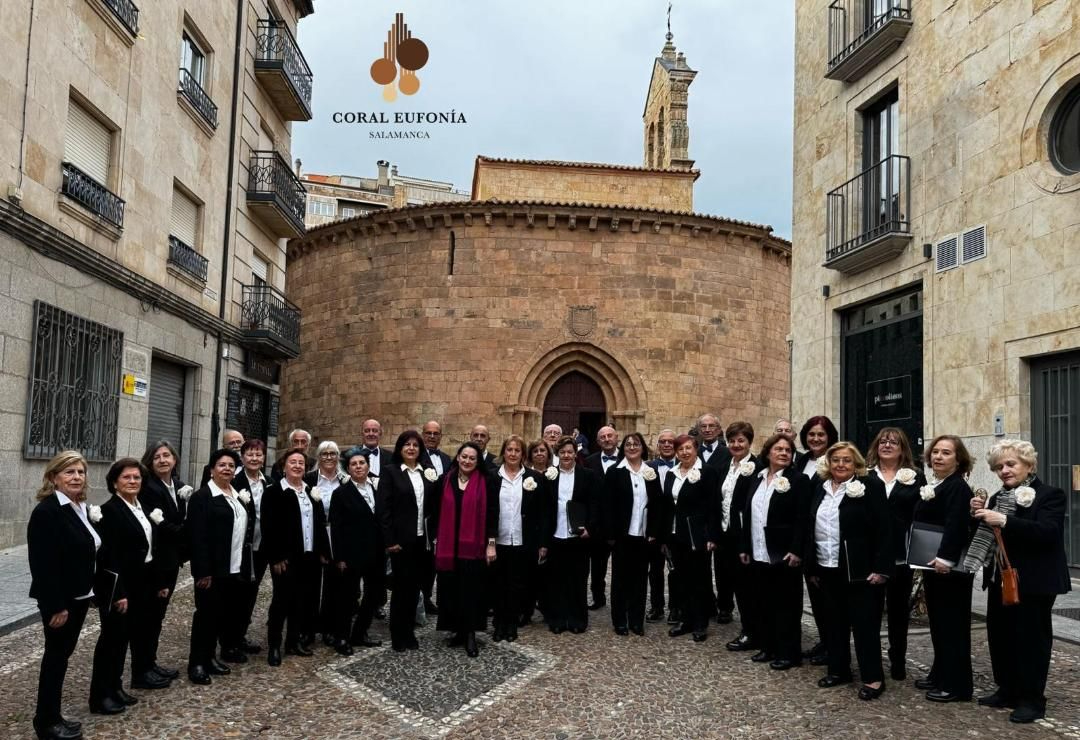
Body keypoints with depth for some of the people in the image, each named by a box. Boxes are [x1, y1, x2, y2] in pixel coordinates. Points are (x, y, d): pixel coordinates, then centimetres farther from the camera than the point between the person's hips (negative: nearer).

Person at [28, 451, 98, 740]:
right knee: (57, 654, 3)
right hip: (59, 599, -8)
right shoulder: (46, 511, -18)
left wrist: (90, 590, 11)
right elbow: (43, 564, -21)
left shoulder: (81, 508, 8)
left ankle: (53, 715, 27)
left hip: (79, 595, 8)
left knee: (63, 653, 15)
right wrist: (56, 606, -22)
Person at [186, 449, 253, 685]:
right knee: (206, 614, -1)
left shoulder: (239, 496, 14)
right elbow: (198, 537, -15)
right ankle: (197, 664, 8)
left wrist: (245, 566, 12)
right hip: (212, 569, -7)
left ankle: (210, 657, 23)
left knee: (222, 614, 12)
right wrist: (203, 571, -20)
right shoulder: (202, 497, -9)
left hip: (235, 568, 7)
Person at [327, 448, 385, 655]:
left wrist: (386, 548, 4)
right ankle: (341, 638, 19)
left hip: (376, 553, 5)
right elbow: (336, 528, -7)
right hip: (353, 554, -5)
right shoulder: (341, 494, -6)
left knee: (375, 594, 11)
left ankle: (359, 634, 27)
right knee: (348, 597, 4)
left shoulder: (378, 488, 7)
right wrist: (339, 558, -11)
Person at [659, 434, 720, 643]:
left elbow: (712, 506, -11)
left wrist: (711, 537, -16)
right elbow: (665, 506, 11)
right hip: (676, 535, 6)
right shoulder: (671, 475, 11)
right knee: (682, 580, 12)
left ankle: (701, 624, 13)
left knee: (700, 580, 4)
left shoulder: (708, 472, -8)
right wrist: (664, 537, 9)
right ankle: (686, 620, 22)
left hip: (698, 536, -6)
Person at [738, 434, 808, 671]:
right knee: (762, 602, 12)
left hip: (783, 553, -6)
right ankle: (768, 647, 24)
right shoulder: (756, 478, 12)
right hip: (758, 552, 6)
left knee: (786, 604, 2)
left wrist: (796, 550, -18)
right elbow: (748, 514, 13)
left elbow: (802, 519, -12)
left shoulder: (799, 480, -6)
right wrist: (744, 546, 10)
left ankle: (789, 653, 12)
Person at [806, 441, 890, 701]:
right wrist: (812, 566, 13)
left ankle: (873, 677, 9)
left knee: (864, 622, 0)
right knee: (833, 621, 13)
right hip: (827, 569, 6)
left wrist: (880, 568, -16)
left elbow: (883, 530, -11)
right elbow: (811, 527, 15)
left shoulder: (870, 486, -7)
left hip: (859, 570, -6)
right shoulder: (821, 489, 10)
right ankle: (838, 670, 24)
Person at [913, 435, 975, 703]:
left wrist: (945, 558, -34)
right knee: (937, 622, 17)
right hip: (933, 565, 9)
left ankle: (956, 685, 6)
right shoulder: (930, 487, 14)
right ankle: (940, 674, 28)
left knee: (953, 624, -2)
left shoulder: (958, 488, -14)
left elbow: (955, 526, -26)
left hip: (950, 568, -9)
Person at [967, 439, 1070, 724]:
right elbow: (985, 535, 15)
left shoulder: (1050, 495, -8)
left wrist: (1004, 521, -32)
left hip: (1033, 582, -7)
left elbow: (1047, 531, -24)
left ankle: (1032, 699, 12)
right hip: (1000, 580, 7)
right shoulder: (997, 498, 14)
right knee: (999, 636, 11)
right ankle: (1007, 690, 25)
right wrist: (978, 515, -4)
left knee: (1030, 638, 1)